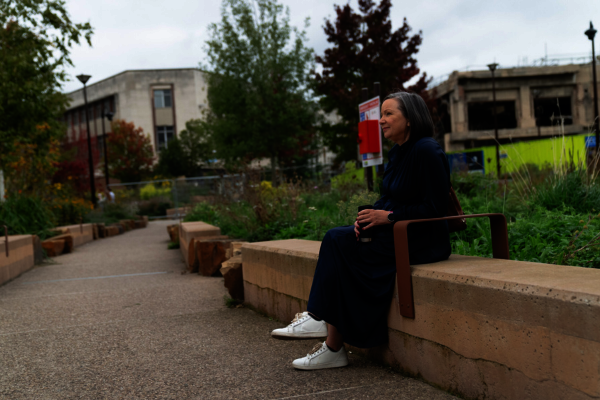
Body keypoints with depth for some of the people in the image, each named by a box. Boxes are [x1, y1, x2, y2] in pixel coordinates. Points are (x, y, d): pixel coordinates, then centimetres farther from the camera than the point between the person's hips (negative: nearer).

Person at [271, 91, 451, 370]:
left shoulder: (426, 151, -15)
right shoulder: (397, 153, 13)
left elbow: (435, 208, -19)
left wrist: (388, 217, -18)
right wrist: (369, 217, -3)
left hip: (424, 240, -9)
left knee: (340, 243, -19)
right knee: (336, 238, -11)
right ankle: (319, 318, -17)